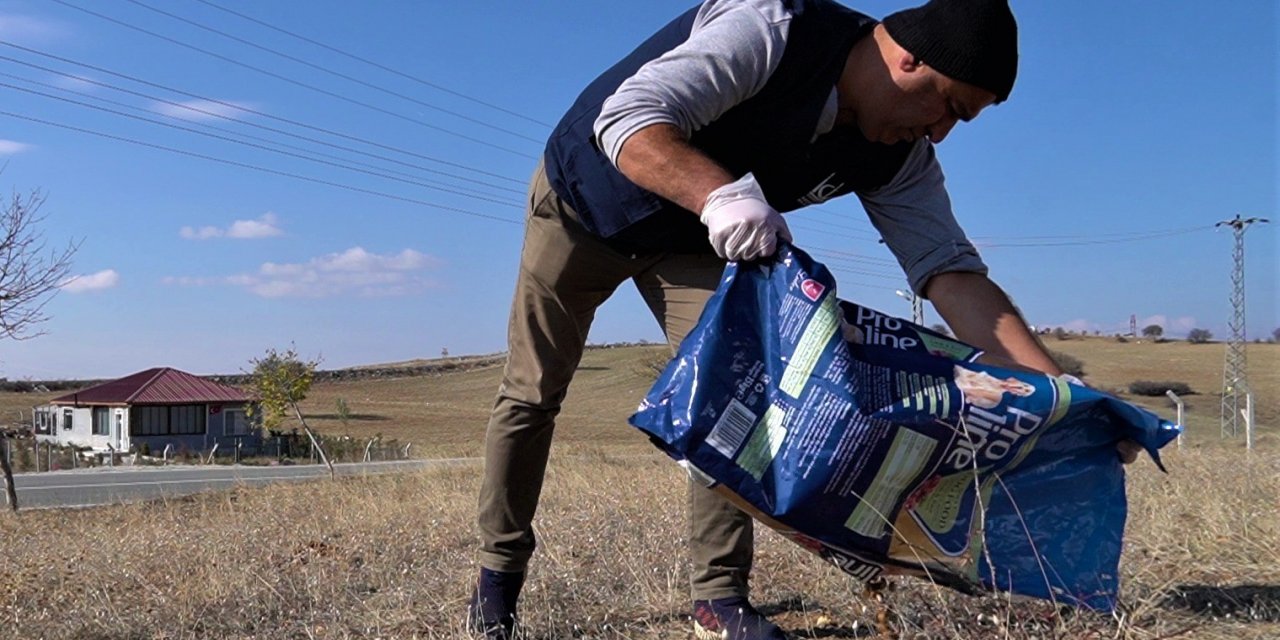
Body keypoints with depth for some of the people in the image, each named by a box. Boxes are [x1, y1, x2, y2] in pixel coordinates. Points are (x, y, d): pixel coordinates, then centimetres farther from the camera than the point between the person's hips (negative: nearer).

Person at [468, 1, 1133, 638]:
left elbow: (950, 269, -18)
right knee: (531, 394, 2)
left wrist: (1053, 386, -29)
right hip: (585, 197, -4)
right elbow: (629, 119, -40)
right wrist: (720, 193, -59)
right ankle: (498, 572, 19)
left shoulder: (899, 157, -14)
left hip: (690, 238, 5)